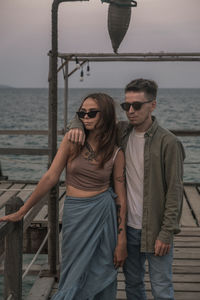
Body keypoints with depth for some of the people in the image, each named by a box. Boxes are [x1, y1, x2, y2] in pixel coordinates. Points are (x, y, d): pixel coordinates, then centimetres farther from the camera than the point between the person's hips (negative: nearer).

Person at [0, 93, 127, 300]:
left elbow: (121, 197, -1)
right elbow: (50, 177, -5)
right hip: (75, 213, 0)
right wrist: (21, 212, -6)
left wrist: (121, 241, -4)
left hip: (104, 213, 0)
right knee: (75, 276, 8)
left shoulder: (116, 153, -2)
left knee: (101, 277, 9)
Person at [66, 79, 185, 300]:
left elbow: (174, 191, -13)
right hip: (128, 227, 5)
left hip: (154, 231, -5)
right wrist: (77, 126, -11)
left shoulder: (168, 142, -14)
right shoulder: (122, 132, 1)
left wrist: (167, 233, -15)